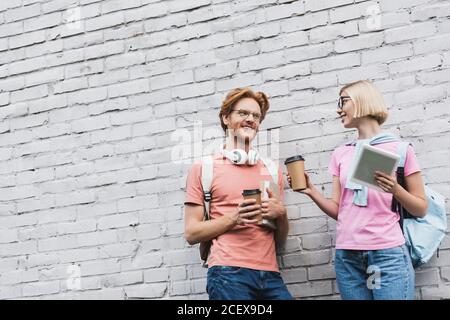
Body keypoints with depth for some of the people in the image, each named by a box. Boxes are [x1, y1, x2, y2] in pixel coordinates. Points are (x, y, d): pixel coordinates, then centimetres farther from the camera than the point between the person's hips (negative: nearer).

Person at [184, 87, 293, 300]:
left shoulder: (271, 170, 16)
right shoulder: (204, 168, 4)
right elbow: (191, 233, -1)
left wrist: (280, 213, -2)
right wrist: (234, 218, -14)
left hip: (270, 275, 4)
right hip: (228, 273, -4)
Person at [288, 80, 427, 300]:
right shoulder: (340, 154, 14)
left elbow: (421, 210, 4)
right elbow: (338, 210, 12)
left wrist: (395, 189, -13)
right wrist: (311, 192, -3)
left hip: (388, 253, -3)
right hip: (347, 255, 4)